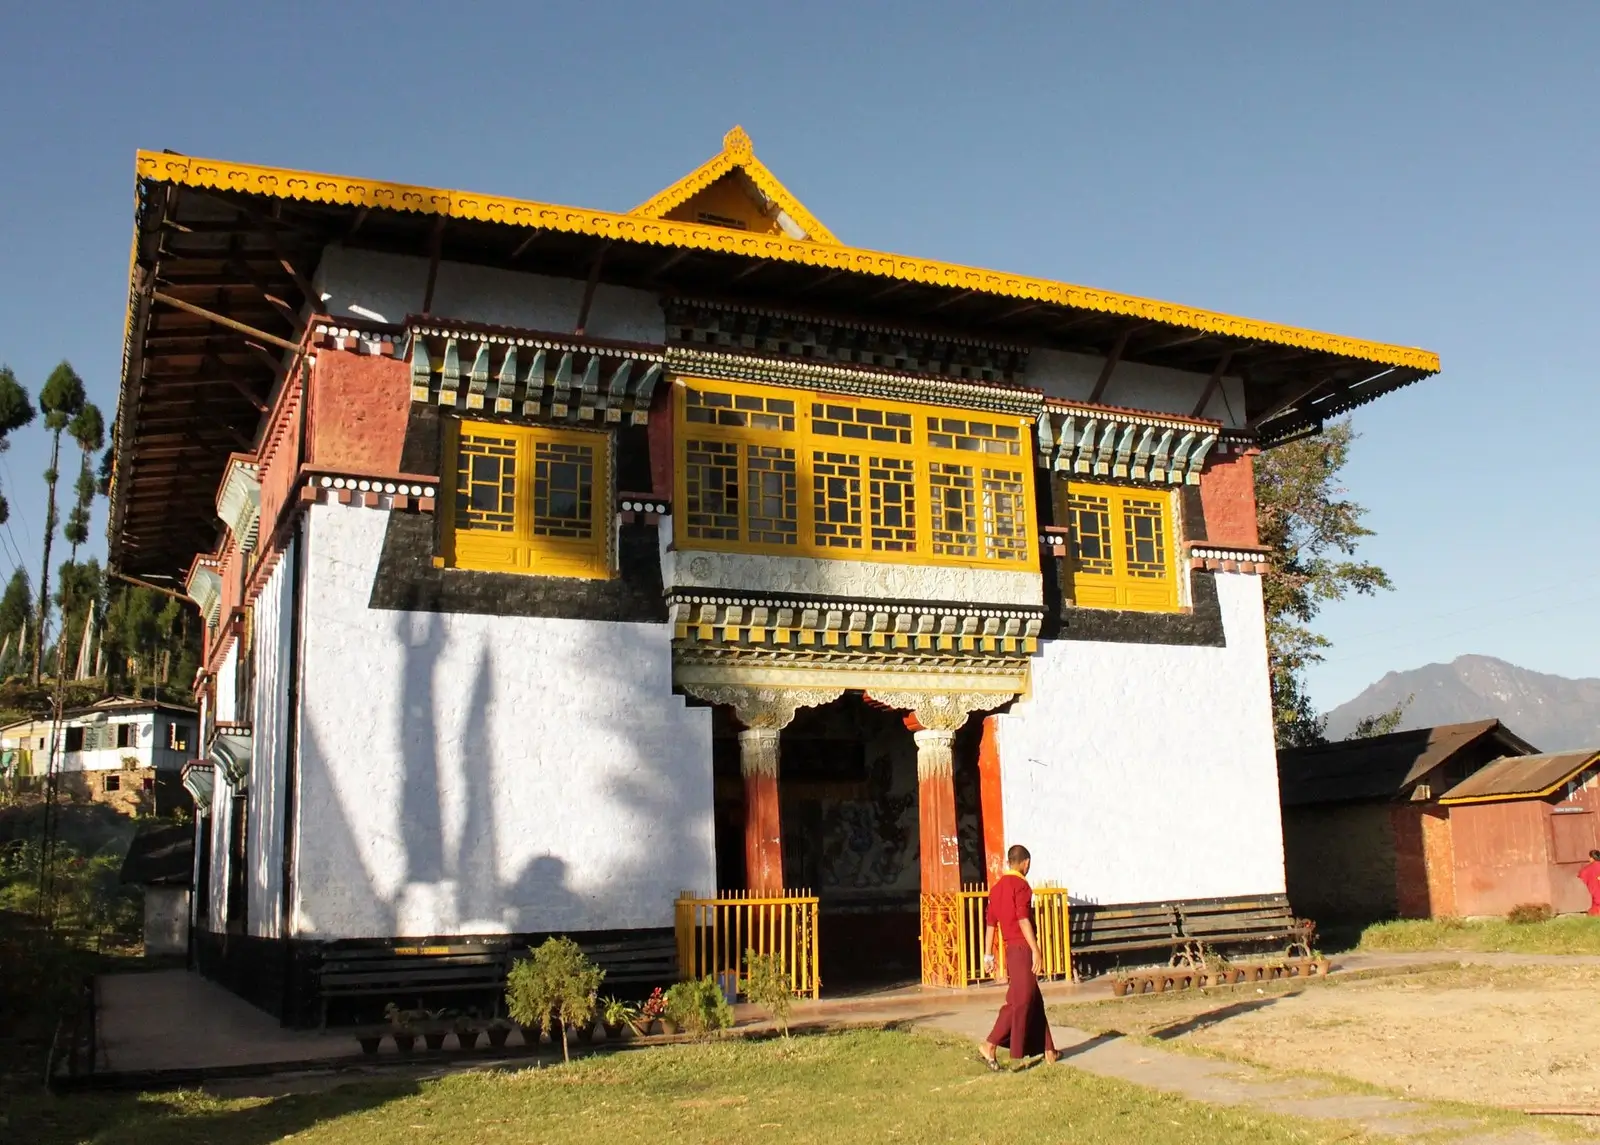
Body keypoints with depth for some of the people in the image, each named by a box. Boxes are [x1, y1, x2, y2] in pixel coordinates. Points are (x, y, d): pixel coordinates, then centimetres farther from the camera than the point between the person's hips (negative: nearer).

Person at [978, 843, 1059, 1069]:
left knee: (1034, 1001, 14)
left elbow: (990, 922, 13)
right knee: (1020, 1001, -8)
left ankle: (1047, 1051, 19)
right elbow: (1023, 919, -18)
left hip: (1010, 948, 9)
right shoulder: (1020, 885, -11)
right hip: (1022, 949, -8)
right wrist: (1036, 950, -17)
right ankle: (990, 1046, -13)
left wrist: (988, 954, 15)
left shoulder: (997, 887, 12)